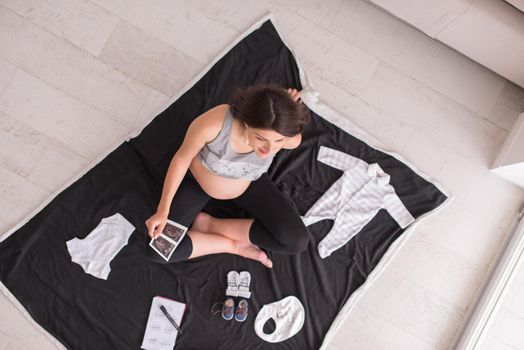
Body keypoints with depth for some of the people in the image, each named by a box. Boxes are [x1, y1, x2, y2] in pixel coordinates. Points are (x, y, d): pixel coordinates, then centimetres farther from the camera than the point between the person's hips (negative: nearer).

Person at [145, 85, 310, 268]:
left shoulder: (290, 138, -34)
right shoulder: (212, 124, -42)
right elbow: (182, 157, -19)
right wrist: (163, 210, -17)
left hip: (247, 184, 2)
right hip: (198, 180, -1)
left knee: (297, 241, -14)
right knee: (157, 249, -15)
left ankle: (209, 223, -3)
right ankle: (233, 245, 1)